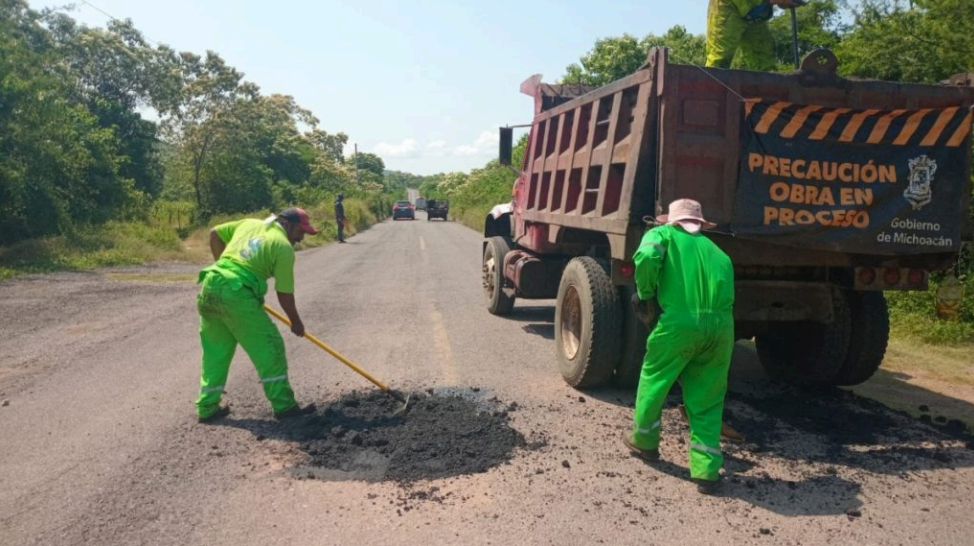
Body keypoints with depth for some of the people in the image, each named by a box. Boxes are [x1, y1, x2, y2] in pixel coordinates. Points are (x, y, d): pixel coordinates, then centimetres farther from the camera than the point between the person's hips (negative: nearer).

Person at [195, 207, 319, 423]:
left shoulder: (249, 223, 18)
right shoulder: (283, 246, -1)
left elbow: (214, 233, 25)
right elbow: (284, 293, 0)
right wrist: (296, 322, 14)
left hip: (209, 288, 8)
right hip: (238, 295, -8)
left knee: (215, 352, 20)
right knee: (269, 348, 3)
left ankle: (207, 408, 27)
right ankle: (284, 405, 7)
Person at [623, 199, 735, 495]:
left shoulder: (663, 234, 15)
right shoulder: (716, 250, 28)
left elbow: (646, 258, -8)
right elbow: (725, 290, 20)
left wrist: (645, 294, 6)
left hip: (679, 323, -4)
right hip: (721, 327, 4)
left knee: (653, 382, 19)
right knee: (706, 400, 15)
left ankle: (644, 442, 37)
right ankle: (707, 470, 13)